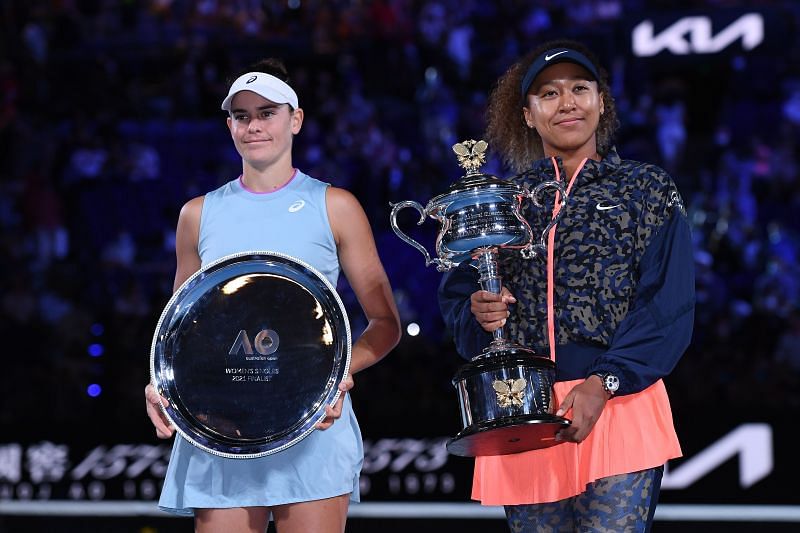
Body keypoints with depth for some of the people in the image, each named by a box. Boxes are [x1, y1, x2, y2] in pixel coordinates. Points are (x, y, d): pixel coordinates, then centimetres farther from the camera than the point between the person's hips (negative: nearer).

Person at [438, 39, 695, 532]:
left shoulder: (647, 191, 6)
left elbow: (669, 307, -3)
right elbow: (456, 295, 17)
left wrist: (603, 384, -15)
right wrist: (478, 313, -8)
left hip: (618, 405, -3)